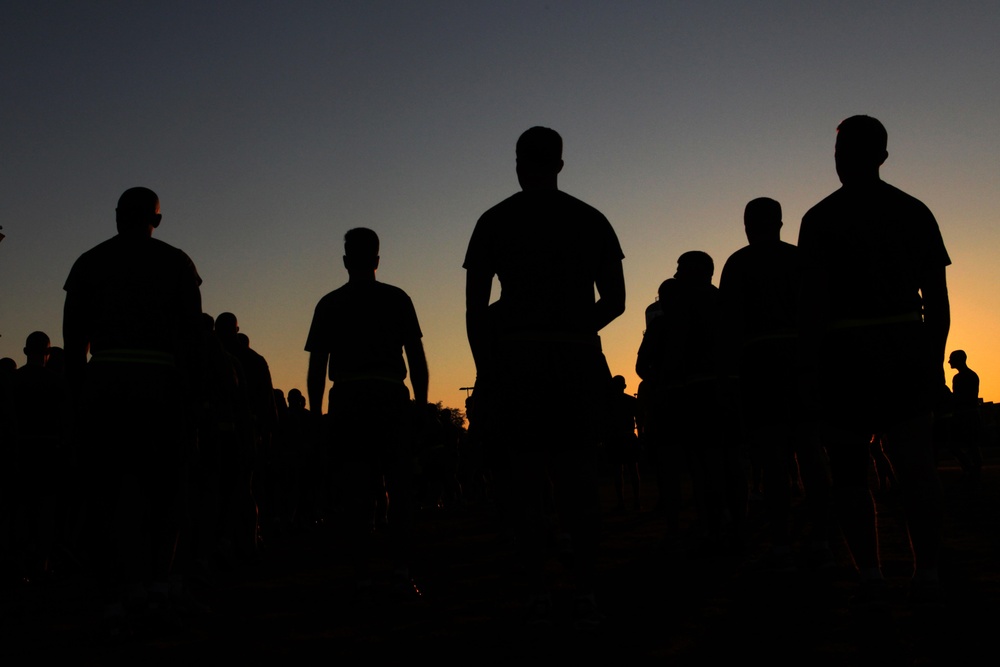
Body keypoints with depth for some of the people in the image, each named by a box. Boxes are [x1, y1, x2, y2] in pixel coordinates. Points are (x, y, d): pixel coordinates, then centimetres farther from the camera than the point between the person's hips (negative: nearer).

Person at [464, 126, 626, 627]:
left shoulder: (494, 221, 5)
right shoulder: (590, 219, 10)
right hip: (578, 361, 2)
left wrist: (487, 373, 5)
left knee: (527, 482, 2)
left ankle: (538, 594, 0)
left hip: (516, 360, -1)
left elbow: (475, 308, 0)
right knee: (578, 481, 6)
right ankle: (585, 593, 2)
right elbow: (615, 299, 9)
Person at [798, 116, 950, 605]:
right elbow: (937, 298, 9)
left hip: (846, 354, -3)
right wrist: (934, 358, 15)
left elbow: (812, 302, -7)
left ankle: (870, 574, -1)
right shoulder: (915, 212, 11)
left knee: (849, 470, 4)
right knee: (916, 464, 0)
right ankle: (927, 571, -3)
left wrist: (809, 370, -5)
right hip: (907, 350, 3)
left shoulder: (821, 219, -1)